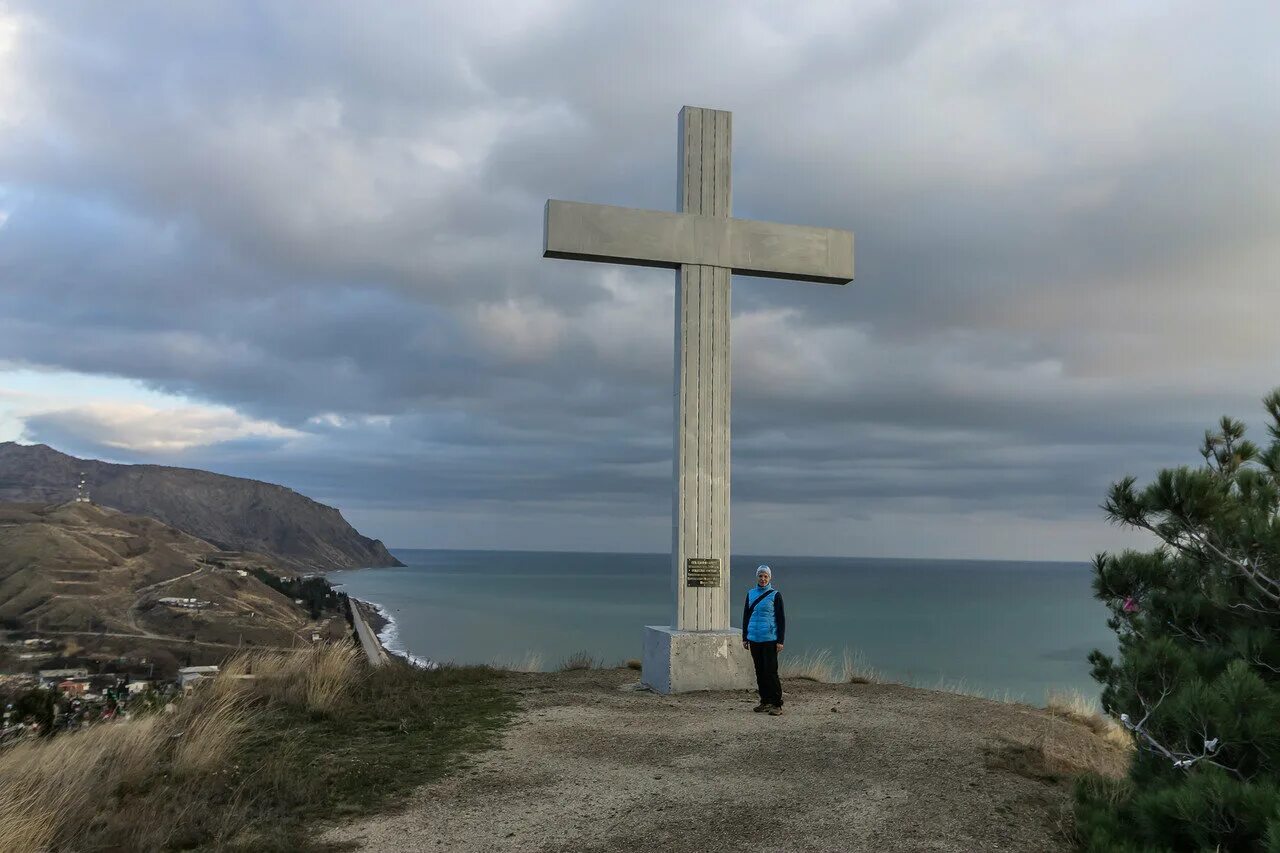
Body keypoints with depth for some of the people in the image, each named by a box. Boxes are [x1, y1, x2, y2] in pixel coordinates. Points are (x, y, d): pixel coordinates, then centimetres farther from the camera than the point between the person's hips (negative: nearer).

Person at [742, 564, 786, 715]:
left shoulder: (775, 595, -3)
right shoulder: (751, 594, 9)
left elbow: (781, 619, -3)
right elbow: (746, 616, 15)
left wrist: (780, 641, -8)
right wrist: (744, 637, 11)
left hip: (770, 640, -5)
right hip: (754, 639, 5)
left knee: (770, 671, -7)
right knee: (759, 671, 9)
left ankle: (777, 704, -1)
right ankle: (765, 701, 18)